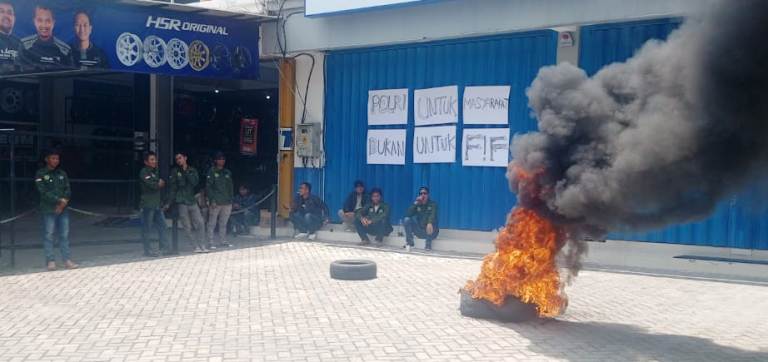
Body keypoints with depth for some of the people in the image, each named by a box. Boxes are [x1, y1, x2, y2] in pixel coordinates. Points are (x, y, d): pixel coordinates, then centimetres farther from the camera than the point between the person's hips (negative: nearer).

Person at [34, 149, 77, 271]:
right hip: (48, 210, -4)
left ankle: (67, 260, 8)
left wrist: (64, 202, -10)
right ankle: (50, 261, 4)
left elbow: (68, 190, 7)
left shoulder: (62, 174, 12)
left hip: (63, 209, 4)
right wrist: (59, 200, -14)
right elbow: (43, 192, -10)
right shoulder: (41, 174, -1)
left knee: (64, 235, 4)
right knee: (48, 235, -1)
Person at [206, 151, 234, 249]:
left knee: (223, 224, 10)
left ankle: (222, 241, 16)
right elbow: (208, 187, -7)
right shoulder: (212, 171, -2)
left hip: (226, 203, 5)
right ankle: (211, 243, -1)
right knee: (212, 223, -4)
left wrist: (231, 201, 11)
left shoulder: (227, 173, 15)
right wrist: (212, 200, -15)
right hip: (215, 203, -5)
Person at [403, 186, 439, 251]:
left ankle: (428, 245, -18)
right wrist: (416, 203, -15)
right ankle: (409, 242, -8)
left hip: (430, 232, -3)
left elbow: (433, 215, -27)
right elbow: (407, 214, -9)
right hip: (419, 232, 3)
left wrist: (430, 223, -48)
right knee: (407, 219, -15)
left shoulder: (433, 204, -5)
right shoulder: (417, 205, 6)